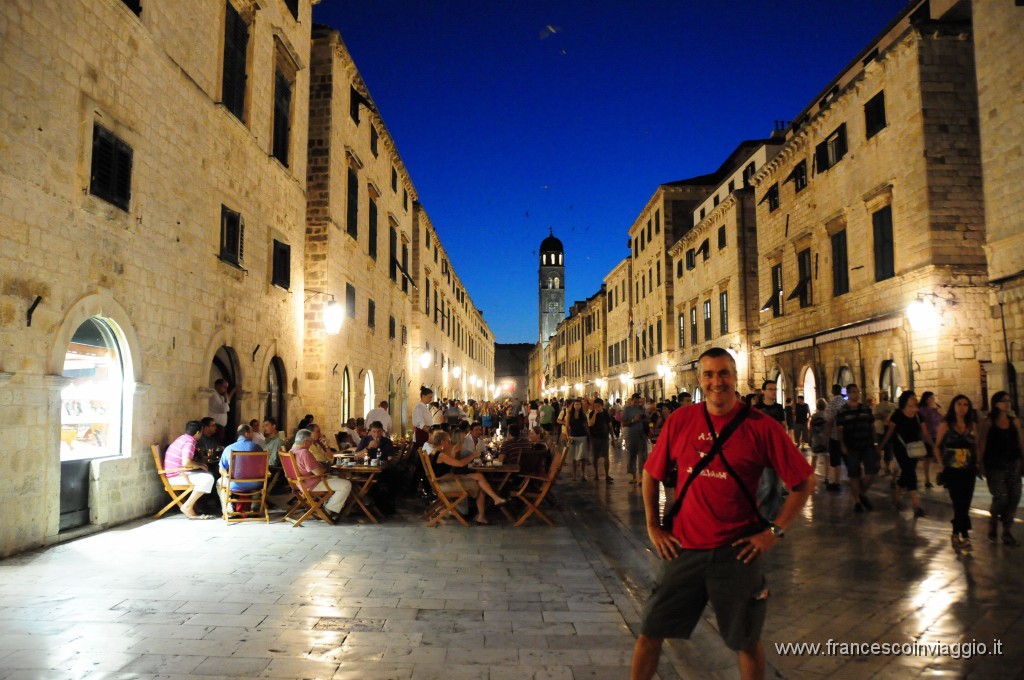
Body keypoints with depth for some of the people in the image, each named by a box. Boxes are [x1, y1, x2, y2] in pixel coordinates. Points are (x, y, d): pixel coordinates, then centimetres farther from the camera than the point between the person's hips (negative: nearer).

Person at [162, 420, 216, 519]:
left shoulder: (182, 439, 15)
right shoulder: (189, 443, -16)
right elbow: (186, 463, -29)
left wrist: (199, 463, 15)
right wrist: (200, 466, -11)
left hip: (173, 474, 10)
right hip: (176, 476, -10)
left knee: (207, 474, 19)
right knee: (208, 479, -23)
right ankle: (187, 506, -19)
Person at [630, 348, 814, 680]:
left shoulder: (760, 426, -9)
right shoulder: (680, 421, -2)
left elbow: (805, 481, -3)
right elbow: (651, 473, 9)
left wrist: (774, 531, -8)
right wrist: (653, 526, 5)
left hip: (737, 552, -2)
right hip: (684, 548, 2)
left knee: (747, 640, 17)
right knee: (650, 631, 11)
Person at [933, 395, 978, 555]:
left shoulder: (972, 425, 7)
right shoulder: (946, 425, -2)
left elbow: (976, 446, 13)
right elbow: (937, 447, 3)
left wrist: (977, 462, 1)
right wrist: (941, 463, -5)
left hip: (969, 471, 3)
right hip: (952, 470, -3)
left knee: (964, 504, 6)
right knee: (960, 503, -6)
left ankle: (956, 535, 21)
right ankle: (965, 537, 2)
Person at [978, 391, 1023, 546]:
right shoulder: (989, 422, -3)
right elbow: (982, 444, -4)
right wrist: (980, 464, -8)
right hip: (995, 465, -4)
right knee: (1001, 497, -9)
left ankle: (1007, 533, 13)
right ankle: (992, 526, 18)